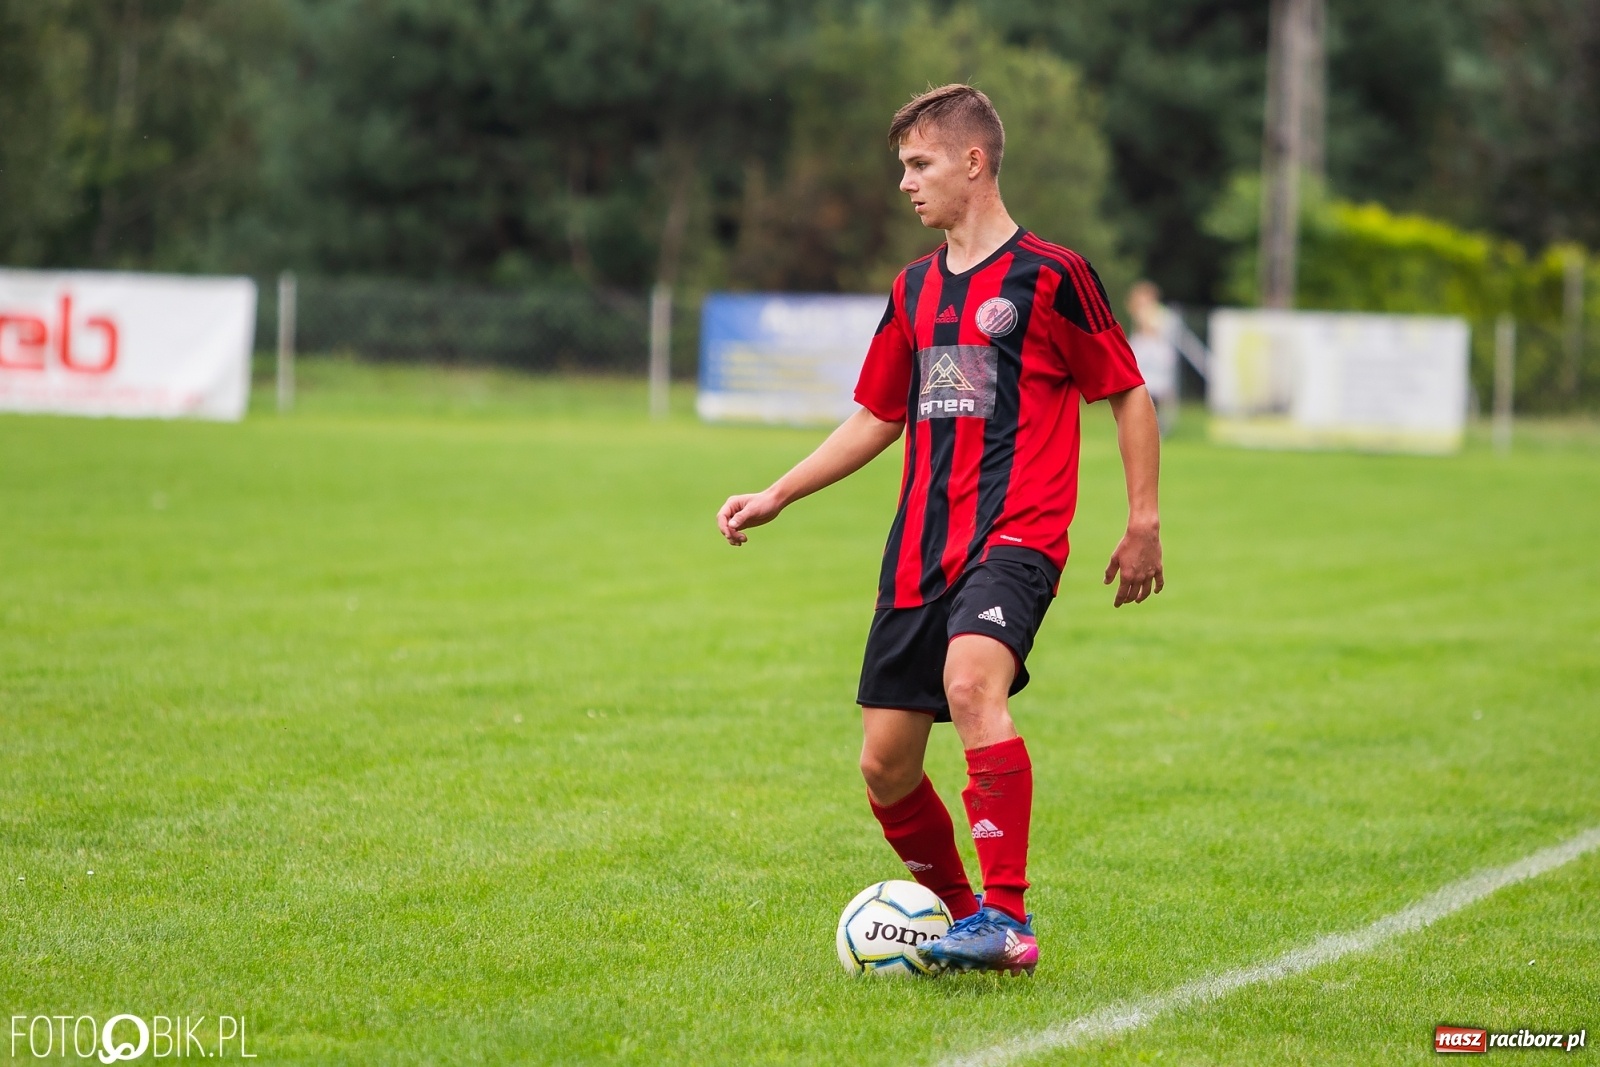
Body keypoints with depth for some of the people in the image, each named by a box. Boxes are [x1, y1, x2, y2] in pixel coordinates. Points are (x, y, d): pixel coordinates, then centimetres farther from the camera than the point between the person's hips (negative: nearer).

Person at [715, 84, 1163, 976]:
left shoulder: (1051, 275, -3)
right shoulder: (915, 289, 17)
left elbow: (1129, 394, 3)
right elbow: (879, 418, 26)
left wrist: (1144, 524, -2)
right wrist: (776, 497, 19)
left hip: (1016, 534, -7)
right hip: (921, 547, 7)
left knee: (971, 680, -33)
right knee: (886, 767, 2)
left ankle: (1009, 919, -31)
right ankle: (960, 915, 24)